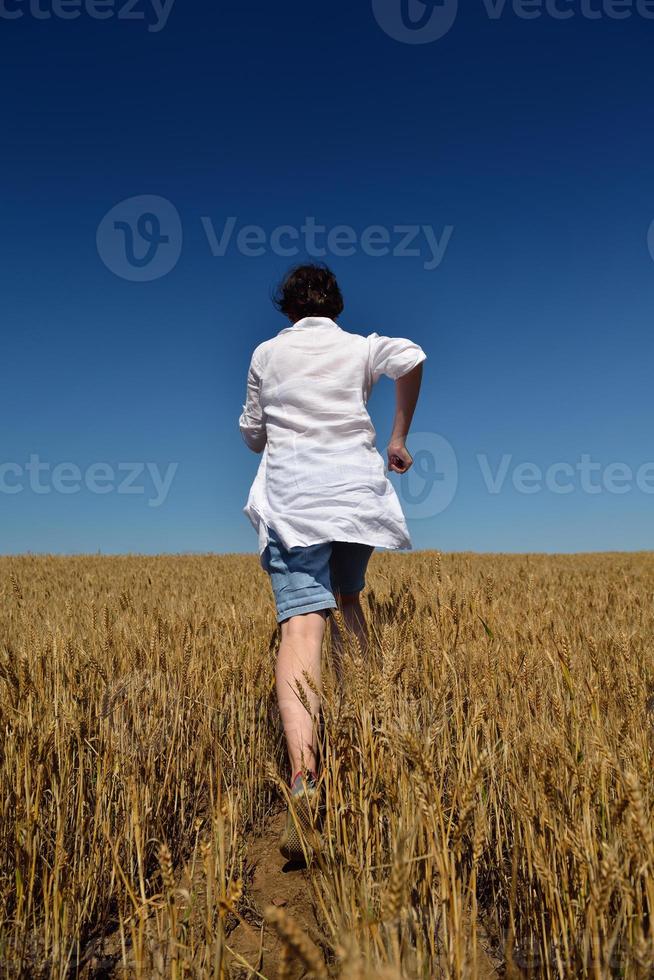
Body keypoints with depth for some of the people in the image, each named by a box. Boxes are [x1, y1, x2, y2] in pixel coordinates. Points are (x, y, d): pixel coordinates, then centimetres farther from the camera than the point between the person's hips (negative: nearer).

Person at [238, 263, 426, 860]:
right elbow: (413, 358, -7)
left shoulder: (266, 353, 14)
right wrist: (399, 437, 2)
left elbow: (252, 435, 19)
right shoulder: (361, 346, 13)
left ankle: (304, 775, -30)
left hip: (291, 492, -1)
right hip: (357, 488, 2)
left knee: (303, 621, -16)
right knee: (348, 598, 24)